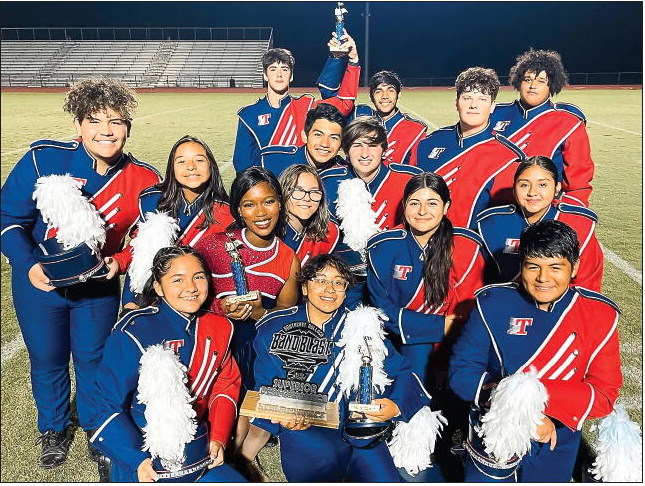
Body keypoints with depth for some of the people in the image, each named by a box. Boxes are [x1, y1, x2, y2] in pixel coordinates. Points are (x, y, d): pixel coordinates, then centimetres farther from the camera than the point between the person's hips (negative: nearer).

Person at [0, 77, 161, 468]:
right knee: (47, 360, 17)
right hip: (39, 284, 0)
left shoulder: (144, 180, -12)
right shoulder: (44, 159, -16)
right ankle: (55, 429, 44)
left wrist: (119, 262, -20)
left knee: (93, 358, 16)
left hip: (99, 287, 0)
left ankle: (95, 426, 43)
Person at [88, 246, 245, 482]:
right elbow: (109, 405, -13)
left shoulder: (219, 328, -1)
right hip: (145, 463, -4)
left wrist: (218, 438, -3)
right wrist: (137, 461, -21)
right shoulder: (132, 335, -17)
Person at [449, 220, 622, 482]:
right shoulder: (493, 303, -14)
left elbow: (604, 395, -15)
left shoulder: (599, 315, -10)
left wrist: (536, 394, -31)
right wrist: (516, 410, -27)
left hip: (556, 444, 1)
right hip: (492, 438, -1)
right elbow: (461, 370, -16)